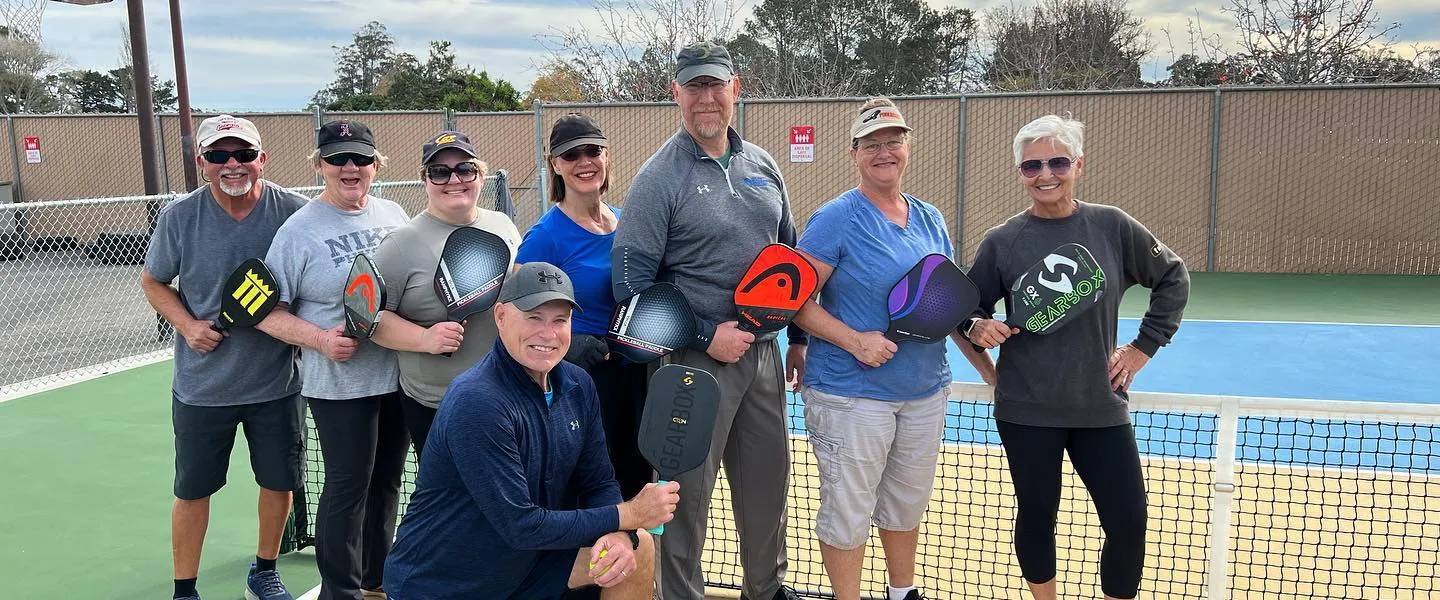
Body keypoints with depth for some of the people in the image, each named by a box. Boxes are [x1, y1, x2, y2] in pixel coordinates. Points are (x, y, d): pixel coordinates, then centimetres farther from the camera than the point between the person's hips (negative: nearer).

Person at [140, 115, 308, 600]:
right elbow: (153, 281, 7)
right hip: (202, 386, 0)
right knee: (193, 491, 11)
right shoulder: (178, 217, -8)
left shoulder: (294, 211, -11)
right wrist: (187, 324, -10)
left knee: (278, 482, 13)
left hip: (276, 382, 0)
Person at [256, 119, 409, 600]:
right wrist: (321, 339, -21)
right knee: (347, 488, 2)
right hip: (339, 384, -5)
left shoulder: (393, 215, 6)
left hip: (399, 376, 6)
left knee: (386, 482, 17)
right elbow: (267, 312, -8)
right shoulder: (299, 230, -9)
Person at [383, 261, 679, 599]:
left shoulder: (577, 386, -3)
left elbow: (598, 485, 1)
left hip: (526, 564, 6)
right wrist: (630, 515, -20)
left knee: (638, 547, -9)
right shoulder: (477, 403, -26)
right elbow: (522, 526, -26)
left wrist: (620, 536, -20)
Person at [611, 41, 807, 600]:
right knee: (688, 493, 4)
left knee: (769, 478, 17)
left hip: (763, 352, 6)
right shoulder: (658, 177, -11)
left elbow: (790, 256, 17)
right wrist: (707, 335, -17)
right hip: (694, 361, -6)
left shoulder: (762, 166, 8)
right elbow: (632, 282, -14)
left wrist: (799, 337, 16)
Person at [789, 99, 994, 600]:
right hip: (852, 396, -6)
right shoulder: (836, 219, -11)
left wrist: (988, 367, 7)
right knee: (848, 511, 4)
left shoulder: (930, 219, 8)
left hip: (926, 393, 6)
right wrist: (854, 340, -22)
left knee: (907, 503, 20)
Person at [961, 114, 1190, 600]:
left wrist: (1144, 346, 6)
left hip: (1101, 408, 1)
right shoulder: (1002, 241, -5)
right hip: (1027, 412, -1)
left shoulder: (1111, 226, -2)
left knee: (1129, 524, 2)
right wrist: (978, 327, -18)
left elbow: (1173, 278, 11)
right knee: (1036, 517, 12)